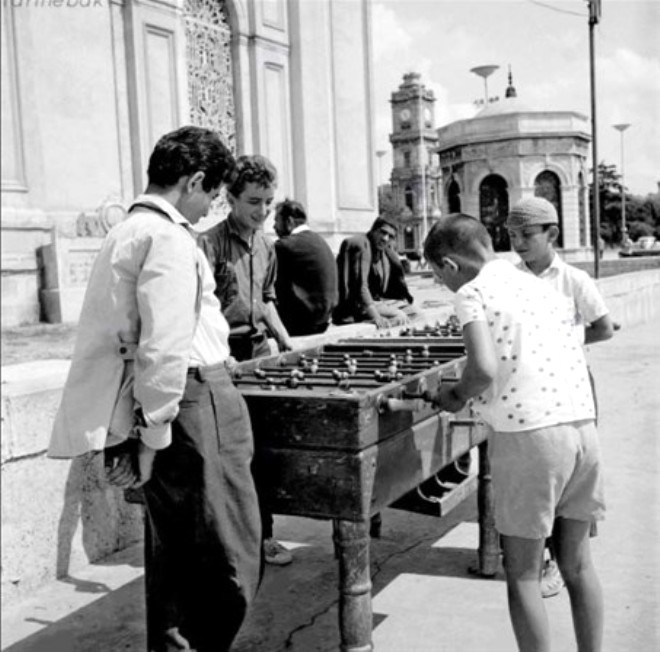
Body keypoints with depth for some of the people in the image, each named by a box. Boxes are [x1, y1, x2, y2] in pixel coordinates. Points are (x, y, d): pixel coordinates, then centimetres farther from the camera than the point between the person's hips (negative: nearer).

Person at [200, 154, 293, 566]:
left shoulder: (267, 247, 14)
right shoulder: (210, 243, -10)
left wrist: (287, 345, 19)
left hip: (260, 351, 7)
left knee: (263, 446, 8)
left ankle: (262, 532, 20)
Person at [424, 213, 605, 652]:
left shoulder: (473, 292, -4)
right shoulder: (539, 285, 17)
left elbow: (485, 369, -21)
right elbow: (577, 362, 16)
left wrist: (456, 394, -1)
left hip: (529, 433, -7)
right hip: (582, 425, 7)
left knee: (523, 574, 8)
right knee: (578, 563, 19)